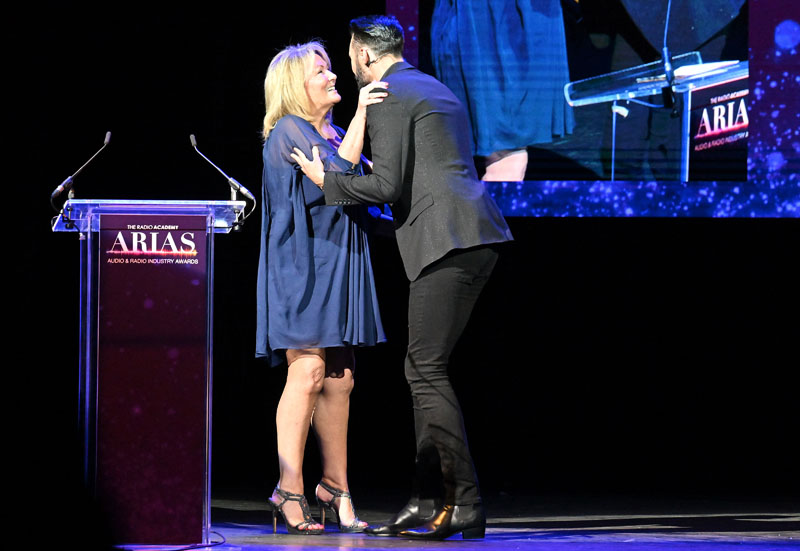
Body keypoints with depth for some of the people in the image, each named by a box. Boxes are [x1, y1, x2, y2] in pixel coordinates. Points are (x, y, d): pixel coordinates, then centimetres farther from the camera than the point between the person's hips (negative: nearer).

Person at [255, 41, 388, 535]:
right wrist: (360, 117, -17)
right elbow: (337, 174, -17)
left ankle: (335, 486, 9)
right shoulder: (288, 133, -6)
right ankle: (290, 490, -16)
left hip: (338, 266, 8)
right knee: (309, 371, -16)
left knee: (339, 379, 4)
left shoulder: (335, 134, 19)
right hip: (304, 264, -8)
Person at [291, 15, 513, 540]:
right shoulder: (435, 89, 25)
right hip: (475, 240, 10)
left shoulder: (387, 99, -5)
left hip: (448, 241, -10)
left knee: (428, 371, -9)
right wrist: (387, 179, 35)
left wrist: (326, 180, 1)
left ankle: (464, 503, -12)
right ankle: (427, 502, 10)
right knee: (423, 370, 11)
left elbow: (386, 185, -12)